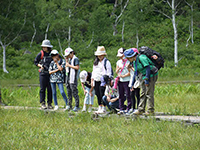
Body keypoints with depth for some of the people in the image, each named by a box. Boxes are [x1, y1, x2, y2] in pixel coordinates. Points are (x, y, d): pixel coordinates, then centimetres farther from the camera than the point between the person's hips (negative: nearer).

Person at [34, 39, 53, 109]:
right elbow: (35, 62, 9)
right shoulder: (41, 54, -1)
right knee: (42, 89, -2)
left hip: (50, 73, 2)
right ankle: (42, 103, 2)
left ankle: (49, 103, 11)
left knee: (50, 89, 4)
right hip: (43, 73, -2)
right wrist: (40, 66, -9)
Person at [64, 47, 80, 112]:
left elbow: (77, 67, -17)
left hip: (73, 78, -9)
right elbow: (66, 67, 21)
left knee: (74, 92, -8)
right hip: (68, 77, 9)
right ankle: (69, 105, 17)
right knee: (69, 92, 11)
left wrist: (69, 65, -13)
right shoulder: (69, 59, 18)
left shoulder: (75, 59, -8)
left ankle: (77, 106, -6)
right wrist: (66, 61, 9)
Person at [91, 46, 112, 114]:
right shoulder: (96, 62, 18)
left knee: (102, 94, -8)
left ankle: (104, 108, -1)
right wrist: (92, 80, 17)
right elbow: (93, 71, 24)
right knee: (98, 94, 8)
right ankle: (100, 108, 16)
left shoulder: (106, 62, -5)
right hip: (96, 81, 7)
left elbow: (109, 72, -9)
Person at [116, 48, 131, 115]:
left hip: (127, 81, -6)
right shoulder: (118, 62, 14)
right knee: (121, 95, 6)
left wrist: (123, 76, -10)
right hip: (120, 81, 6)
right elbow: (116, 72, 17)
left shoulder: (128, 62, -6)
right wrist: (118, 69, -3)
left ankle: (129, 109, 0)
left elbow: (130, 72, -9)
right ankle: (122, 109, 10)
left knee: (128, 95, -5)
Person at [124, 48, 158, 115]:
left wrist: (147, 79, -23)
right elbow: (136, 73, 20)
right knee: (143, 93, 8)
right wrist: (132, 84, 17)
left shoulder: (141, 58, -18)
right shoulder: (135, 62, 12)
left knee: (149, 93, -8)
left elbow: (148, 68, -22)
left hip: (151, 75, -10)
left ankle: (150, 110, -3)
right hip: (144, 76, 10)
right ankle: (141, 109, 10)